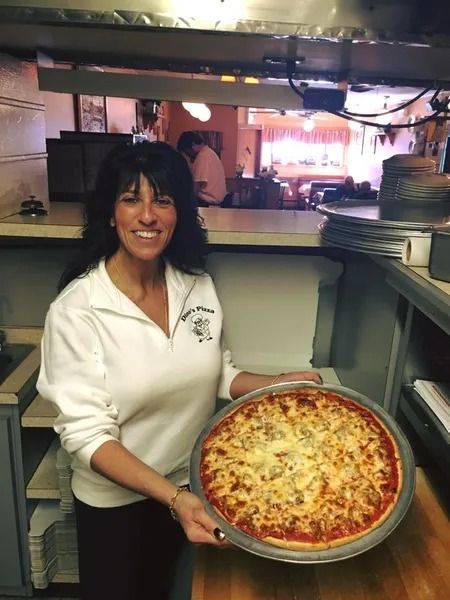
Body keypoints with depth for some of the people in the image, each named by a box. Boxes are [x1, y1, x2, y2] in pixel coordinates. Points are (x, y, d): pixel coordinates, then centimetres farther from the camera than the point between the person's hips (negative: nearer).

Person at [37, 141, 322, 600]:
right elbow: (87, 435, -24)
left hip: (189, 489, 4)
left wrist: (281, 383, -10)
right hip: (113, 501, -3)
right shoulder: (75, 310, -24)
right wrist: (174, 498, -32)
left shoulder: (198, 286, -9)